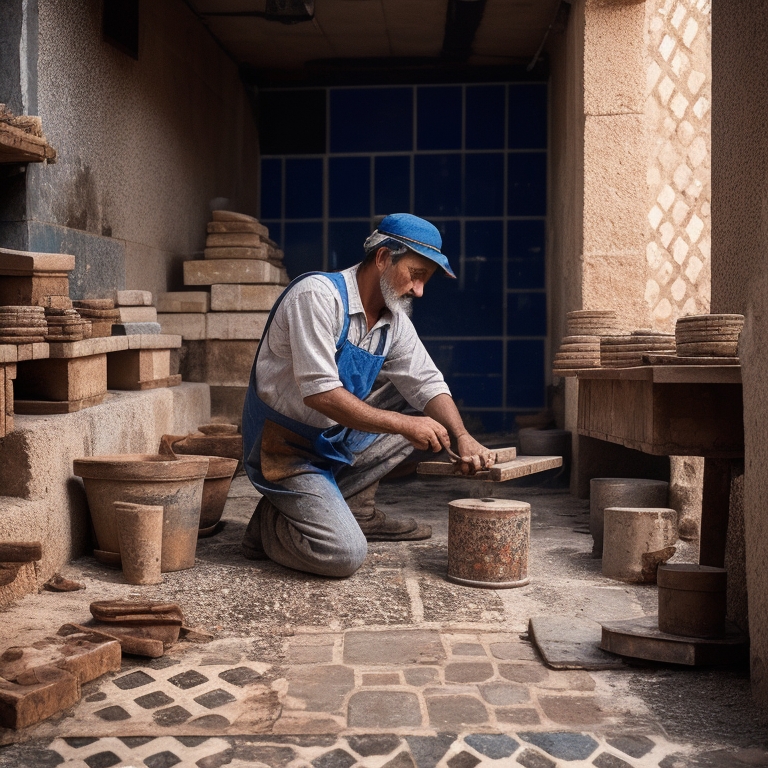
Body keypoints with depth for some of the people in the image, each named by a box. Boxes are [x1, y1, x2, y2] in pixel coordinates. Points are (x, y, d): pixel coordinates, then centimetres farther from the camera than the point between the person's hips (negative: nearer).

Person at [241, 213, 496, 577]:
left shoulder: (394, 321, 3)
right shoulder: (318, 294, -22)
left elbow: (427, 384, 4)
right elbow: (319, 393, -29)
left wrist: (463, 438, -16)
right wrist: (403, 425, -26)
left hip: (338, 438, 9)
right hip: (288, 448, -9)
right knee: (344, 555, -24)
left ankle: (355, 507, 5)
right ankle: (273, 524, 6)